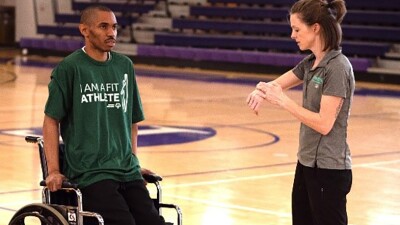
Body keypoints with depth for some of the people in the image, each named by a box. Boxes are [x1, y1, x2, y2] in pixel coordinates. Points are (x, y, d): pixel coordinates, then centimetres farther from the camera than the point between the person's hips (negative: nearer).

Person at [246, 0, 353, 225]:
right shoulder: (310, 63, 7)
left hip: (329, 170, -9)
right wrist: (262, 91, -8)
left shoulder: (337, 67, -18)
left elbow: (324, 124, -22)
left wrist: (282, 100, -20)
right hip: (307, 163, 9)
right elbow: (278, 84, 16)